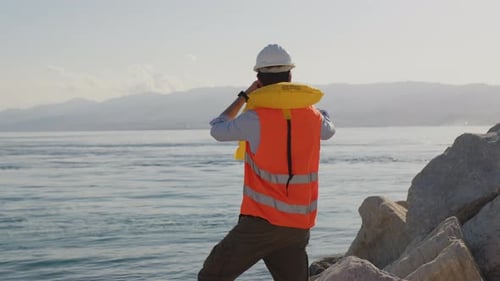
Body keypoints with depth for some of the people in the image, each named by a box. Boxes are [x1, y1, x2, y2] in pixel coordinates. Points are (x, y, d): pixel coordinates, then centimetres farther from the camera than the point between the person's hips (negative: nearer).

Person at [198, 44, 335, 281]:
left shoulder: (256, 119, -13)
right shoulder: (311, 116, 3)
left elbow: (218, 130, 5)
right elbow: (328, 130, 29)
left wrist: (244, 96, 14)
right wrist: (297, 96, 37)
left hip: (262, 222, -5)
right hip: (299, 226, 5)